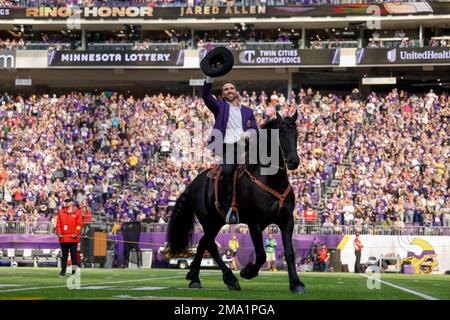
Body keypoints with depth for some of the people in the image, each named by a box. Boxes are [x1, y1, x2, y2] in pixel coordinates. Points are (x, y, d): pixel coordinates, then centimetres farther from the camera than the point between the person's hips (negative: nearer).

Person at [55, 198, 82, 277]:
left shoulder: (77, 212, 3)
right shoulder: (61, 212, 13)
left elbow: (79, 224, -2)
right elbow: (58, 223, 11)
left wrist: (76, 233, -13)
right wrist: (58, 232, -2)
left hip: (73, 238, -3)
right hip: (63, 238, 3)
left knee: (74, 254, -2)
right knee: (64, 255, 7)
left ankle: (74, 270, 0)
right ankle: (63, 270, 10)